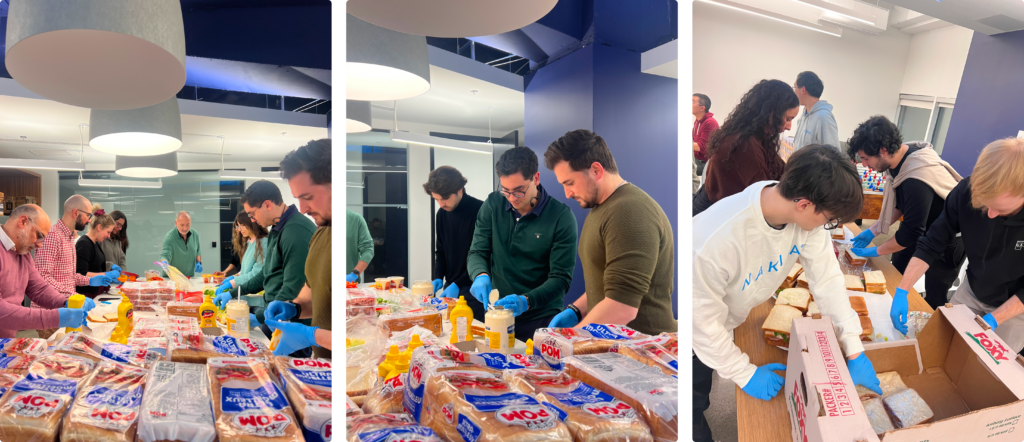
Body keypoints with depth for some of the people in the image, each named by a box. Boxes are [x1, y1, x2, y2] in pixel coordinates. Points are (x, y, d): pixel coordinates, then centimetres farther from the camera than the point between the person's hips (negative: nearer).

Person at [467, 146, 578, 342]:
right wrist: (481, 275, -22)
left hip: (541, 320, -3)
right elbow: (477, 252, 1)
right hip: (496, 314, 3)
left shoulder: (561, 216, -13)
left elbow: (561, 278, -15)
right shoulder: (493, 205, -2)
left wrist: (526, 301, -31)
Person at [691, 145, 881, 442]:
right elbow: (704, 319, -29)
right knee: (695, 404, 14)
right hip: (698, 331, -5)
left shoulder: (804, 212, -24)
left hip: (729, 323, 6)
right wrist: (745, 374, -17)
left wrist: (855, 351, -11)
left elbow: (827, 278, -13)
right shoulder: (717, 239, -43)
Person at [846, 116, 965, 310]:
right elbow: (898, 205, 7)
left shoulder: (917, 180, -36)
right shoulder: (900, 158, -9)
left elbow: (911, 232, -29)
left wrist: (876, 251, -17)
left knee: (933, 302, 1)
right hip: (922, 233, 8)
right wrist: (873, 230, 1)